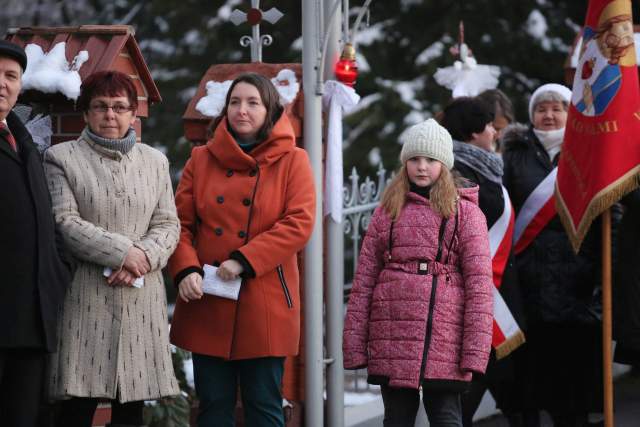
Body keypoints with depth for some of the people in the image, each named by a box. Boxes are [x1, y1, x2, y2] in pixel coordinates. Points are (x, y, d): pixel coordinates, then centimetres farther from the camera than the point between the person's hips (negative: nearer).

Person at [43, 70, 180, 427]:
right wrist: (123, 252, -14)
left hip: (141, 299, 4)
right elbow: (64, 222, -8)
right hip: (84, 297, -4)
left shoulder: (155, 162, 16)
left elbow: (168, 224, 10)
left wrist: (143, 258, -10)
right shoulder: (61, 158, 3)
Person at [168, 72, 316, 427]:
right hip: (207, 305, 3)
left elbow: (299, 224, -9)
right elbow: (181, 222, 6)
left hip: (264, 306, -3)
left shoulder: (292, 161, 3)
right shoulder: (201, 159, 10)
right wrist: (186, 270, -13)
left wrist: (243, 261, -17)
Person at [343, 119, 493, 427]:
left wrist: (475, 349, -11)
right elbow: (363, 280, 10)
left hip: (443, 338, -3)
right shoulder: (386, 212, 13)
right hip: (392, 339, 3)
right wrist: (354, 344, 2)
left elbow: (479, 283, -2)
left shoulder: (465, 213, 4)